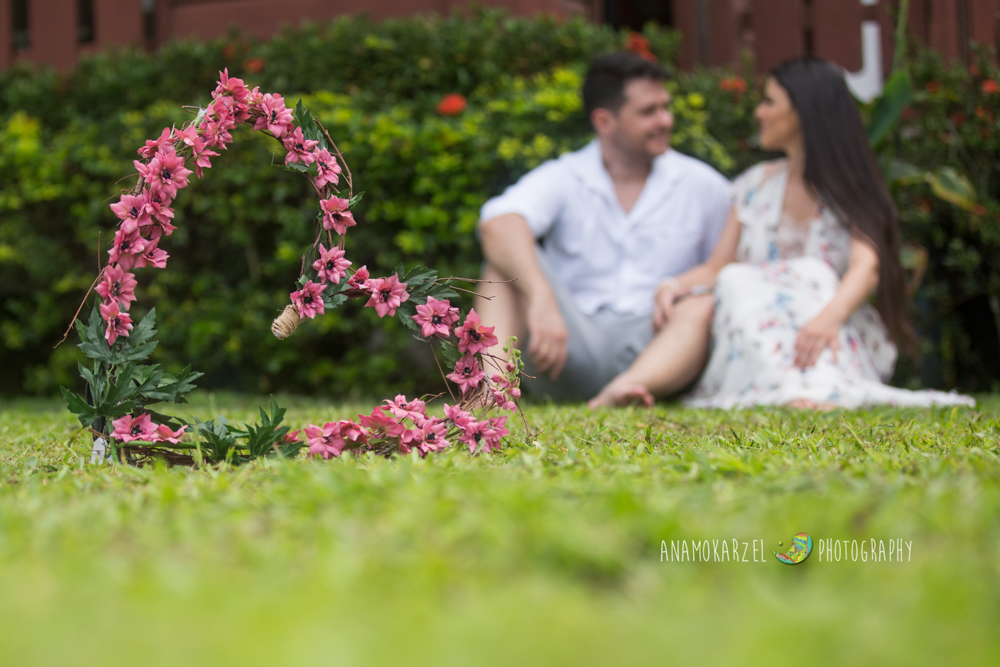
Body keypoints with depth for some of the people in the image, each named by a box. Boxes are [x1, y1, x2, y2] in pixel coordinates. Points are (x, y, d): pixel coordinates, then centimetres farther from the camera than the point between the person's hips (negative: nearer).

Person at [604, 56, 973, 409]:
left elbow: (867, 267, -16)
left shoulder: (852, 190, 3)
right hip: (754, 342, 3)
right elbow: (716, 268, 12)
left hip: (843, 343, -3)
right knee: (736, 281, -25)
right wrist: (673, 286, -11)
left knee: (811, 272, -28)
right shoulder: (755, 185, 18)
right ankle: (792, 392, -53)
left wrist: (831, 315, -37)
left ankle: (820, 392, -54)